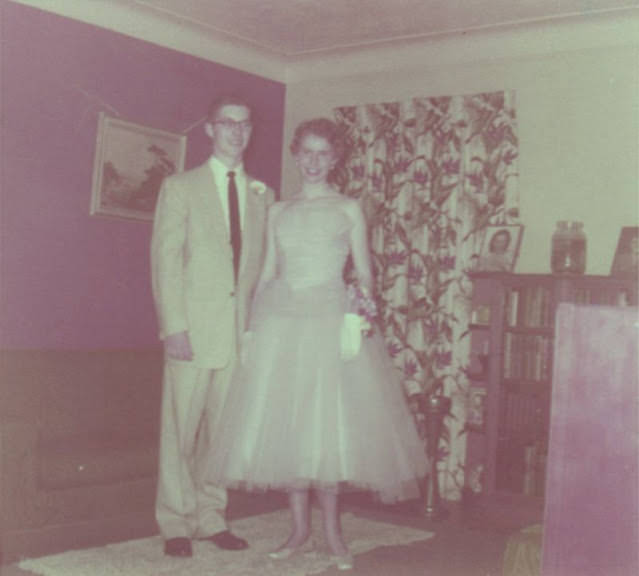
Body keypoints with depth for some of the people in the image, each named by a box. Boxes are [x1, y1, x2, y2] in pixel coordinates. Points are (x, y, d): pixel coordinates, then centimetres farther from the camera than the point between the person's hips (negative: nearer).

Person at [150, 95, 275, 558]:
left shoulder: (262, 195, 13)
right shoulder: (180, 187, 3)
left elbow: (263, 263, 14)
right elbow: (165, 261, -3)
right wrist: (173, 325, -12)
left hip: (241, 328, 3)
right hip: (193, 326, -3)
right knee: (181, 428, 1)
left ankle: (211, 518, 20)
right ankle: (176, 524, 13)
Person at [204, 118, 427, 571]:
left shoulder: (349, 209, 6)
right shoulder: (279, 212, 14)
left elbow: (364, 273, 3)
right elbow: (267, 273, 14)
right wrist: (251, 326, 6)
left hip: (333, 320, -3)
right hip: (281, 321, 3)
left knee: (329, 423, -4)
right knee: (285, 424, 2)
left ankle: (332, 531, 10)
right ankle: (300, 527, 15)